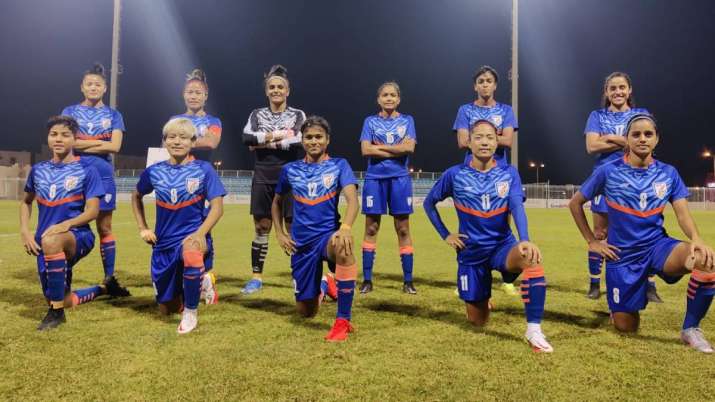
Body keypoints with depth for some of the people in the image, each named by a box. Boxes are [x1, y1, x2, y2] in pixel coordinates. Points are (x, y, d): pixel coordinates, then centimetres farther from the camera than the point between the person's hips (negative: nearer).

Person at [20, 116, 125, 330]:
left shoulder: (86, 171, -4)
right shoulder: (38, 170, 9)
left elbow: (93, 211, -11)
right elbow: (26, 202, 23)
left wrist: (66, 225, -28)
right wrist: (25, 231, 7)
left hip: (78, 236, -5)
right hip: (45, 243, 5)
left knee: (52, 241, -41)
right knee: (65, 301, 7)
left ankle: (56, 312, -27)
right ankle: (104, 288, 38)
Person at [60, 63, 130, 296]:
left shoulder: (113, 115, 9)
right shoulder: (70, 111, 9)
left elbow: (115, 146, -6)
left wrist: (81, 144, -7)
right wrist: (100, 142, -7)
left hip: (103, 175, 0)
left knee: (105, 227, 3)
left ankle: (109, 278, 9)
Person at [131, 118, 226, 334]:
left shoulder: (204, 169, -7)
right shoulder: (154, 171, 2)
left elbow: (217, 207, -12)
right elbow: (136, 196, 20)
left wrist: (200, 234, -26)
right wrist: (143, 228, 10)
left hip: (192, 235, -3)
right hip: (163, 242, 4)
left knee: (191, 253, -42)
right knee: (167, 309, 9)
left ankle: (191, 312, -18)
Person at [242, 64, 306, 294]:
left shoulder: (298, 115, 4)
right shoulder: (257, 115, 10)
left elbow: (298, 141, -15)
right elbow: (247, 139, -10)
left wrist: (264, 142, -10)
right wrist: (280, 134, -12)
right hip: (263, 178, 2)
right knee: (261, 228, 6)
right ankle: (256, 278, 14)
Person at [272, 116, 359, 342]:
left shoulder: (339, 166, -2)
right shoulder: (290, 170, 7)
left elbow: (352, 199, -18)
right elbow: (277, 202, 21)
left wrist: (346, 227, -37)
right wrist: (279, 233, 8)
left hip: (329, 235, -3)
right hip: (301, 243, 3)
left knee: (343, 246, -42)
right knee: (306, 312, 7)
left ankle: (343, 321, -31)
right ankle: (321, 288, 46)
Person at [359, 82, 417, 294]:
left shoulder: (407, 120, 9)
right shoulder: (370, 121, 9)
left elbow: (410, 147, -8)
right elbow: (365, 150, -6)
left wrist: (380, 147, -7)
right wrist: (397, 150, -8)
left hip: (400, 178, 0)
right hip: (374, 178, 0)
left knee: (403, 229, 1)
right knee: (371, 228, 2)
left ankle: (408, 281, 7)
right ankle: (367, 280, 9)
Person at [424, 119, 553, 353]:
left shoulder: (509, 173, -5)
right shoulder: (455, 175, -7)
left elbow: (517, 207, -20)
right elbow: (429, 203, 7)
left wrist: (524, 240, -37)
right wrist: (445, 235, -1)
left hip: (503, 245, 0)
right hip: (471, 252, 0)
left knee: (531, 257, -37)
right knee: (477, 322, 8)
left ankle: (534, 330, -28)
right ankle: (481, 302, 46)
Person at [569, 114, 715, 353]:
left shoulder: (668, 174, 0)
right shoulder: (608, 172, -8)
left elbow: (683, 214, -7)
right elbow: (575, 203, 2)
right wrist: (591, 241, -2)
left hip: (657, 245, 2)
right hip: (622, 253, -1)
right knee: (626, 328, 1)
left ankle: (691, 328, -10)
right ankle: (620, 308, 41)